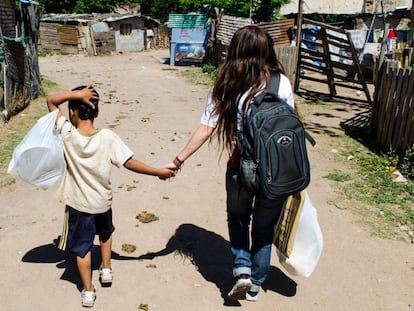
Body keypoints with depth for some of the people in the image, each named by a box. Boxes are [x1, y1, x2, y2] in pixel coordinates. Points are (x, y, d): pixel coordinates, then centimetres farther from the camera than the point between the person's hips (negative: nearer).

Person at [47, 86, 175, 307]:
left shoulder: (67, 133, -18)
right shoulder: (108, 137, -18)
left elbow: (51, 101, -9)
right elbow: (130, 163, -16)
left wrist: (76, 94, -21)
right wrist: (158, 172, -7)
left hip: (78, 204, -1)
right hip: (102, 201, 1)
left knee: (82, 247, 14)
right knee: (105, 233, 31)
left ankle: (88, 291, 21)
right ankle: (106, 270, 41)